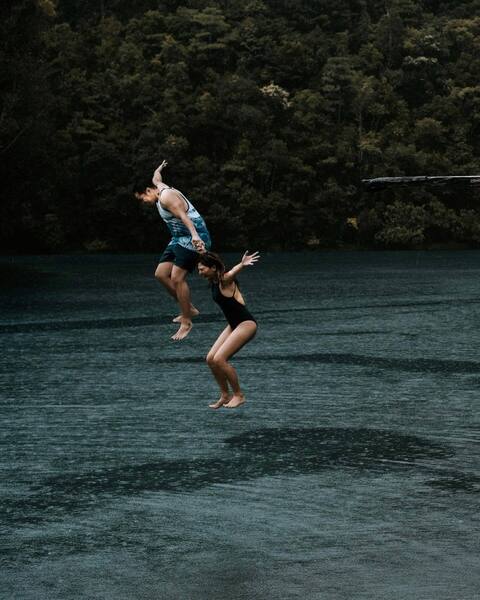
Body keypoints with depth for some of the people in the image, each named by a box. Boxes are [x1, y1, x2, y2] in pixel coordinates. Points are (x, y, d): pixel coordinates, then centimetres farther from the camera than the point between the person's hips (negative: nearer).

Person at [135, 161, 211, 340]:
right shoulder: (160, 188, 14)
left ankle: (186, 322, -12)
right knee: (161, 273, 3)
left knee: (177, 278, -18)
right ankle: (189, 309, 9)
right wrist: (159, 169, 63)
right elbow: (156, 178, 40)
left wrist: (195, 235, -48)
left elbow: (183, 216, -33)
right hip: (179, 238, 11)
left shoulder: (167, 197, -17)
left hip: (192, 237, -11)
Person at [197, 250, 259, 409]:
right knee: (211, 359, 4)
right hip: (233, 325, 9)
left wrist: (242, 264, -64)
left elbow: (233, 271, -44)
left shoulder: (225, 280, -18)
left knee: (219, 359, -15)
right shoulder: (213, 282, 6)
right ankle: (225, 395, 16)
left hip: (246, 324, -9)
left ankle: (238, 395, -1)